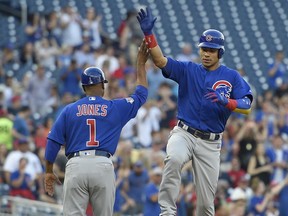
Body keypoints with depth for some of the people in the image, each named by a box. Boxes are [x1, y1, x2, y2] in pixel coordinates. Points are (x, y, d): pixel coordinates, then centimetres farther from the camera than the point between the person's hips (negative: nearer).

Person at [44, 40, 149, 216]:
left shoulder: (69, 110, 13)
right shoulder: (115, 108, 12)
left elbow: (53, 141, 7)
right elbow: (141, 94, 26)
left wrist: (49, 172, 13)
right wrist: (141, 64, 35)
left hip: (75, 164, 0)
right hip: (103, 166, 0)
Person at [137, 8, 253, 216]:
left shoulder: (232, 76, 4)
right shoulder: (188, 70, 5)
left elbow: (246, 107, -8)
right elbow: (160, 60, -9)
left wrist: (226, 101, -28)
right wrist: (148, 33, -23)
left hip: (211, 143, 1)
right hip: (184, 134, -1)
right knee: (174, 159, -36)